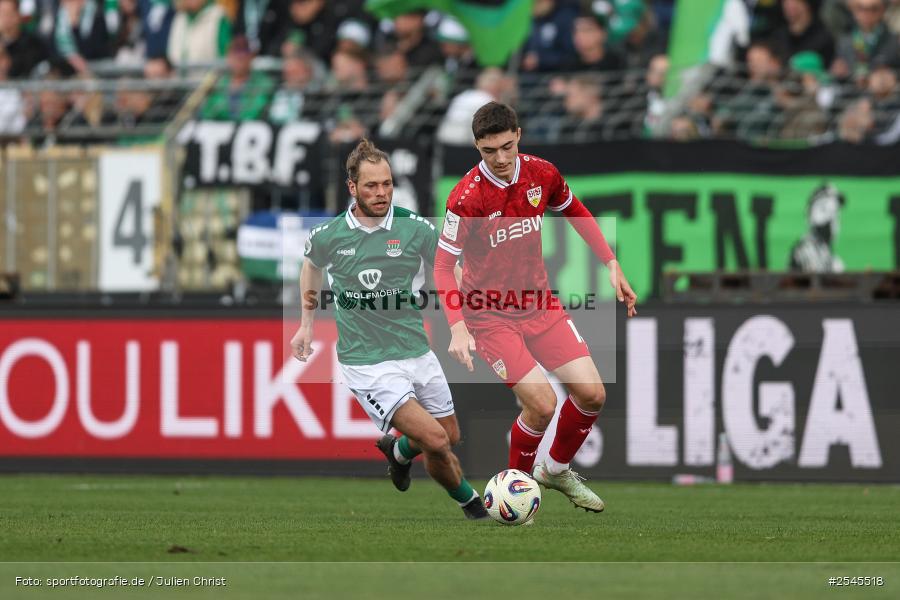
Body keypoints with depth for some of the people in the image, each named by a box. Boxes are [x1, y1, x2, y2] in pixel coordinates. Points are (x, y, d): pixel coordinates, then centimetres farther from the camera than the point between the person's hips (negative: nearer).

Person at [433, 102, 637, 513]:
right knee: (542, 404, -18)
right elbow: (443, 264, -17)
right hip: (489, 314, -5)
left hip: (538, 303, 5)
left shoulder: (541, 174, -7)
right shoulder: (467, 196, -23)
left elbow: (575, 212, 14)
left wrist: (611, 265, 9)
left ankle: (556, 470, 24)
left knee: (592, 394, -2)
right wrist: (458, 328, -28)